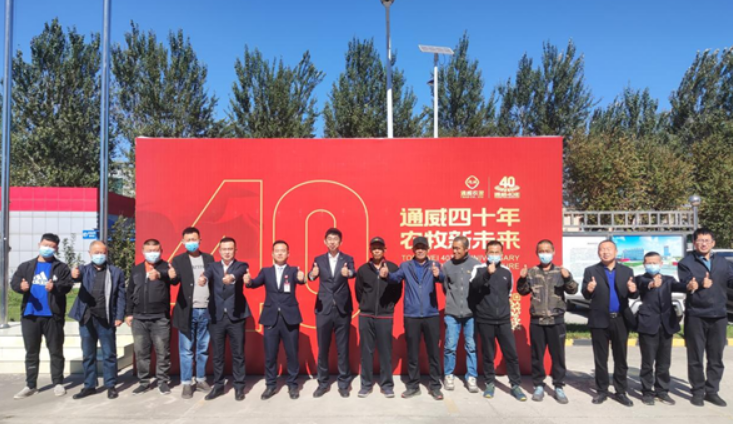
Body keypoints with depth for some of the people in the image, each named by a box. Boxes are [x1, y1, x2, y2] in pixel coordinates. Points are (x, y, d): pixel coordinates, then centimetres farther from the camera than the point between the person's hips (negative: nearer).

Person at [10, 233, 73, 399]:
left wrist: (55, 287, -30)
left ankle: (58, 383, 15)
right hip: (29, 316, 3)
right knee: (31, 352, 11)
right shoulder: (26, 266, 12)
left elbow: (68, 285, -9)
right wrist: (21, 286, -20)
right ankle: (30, 385, 20)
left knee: (56, 351, 5)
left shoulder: (61, 268, 3)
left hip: (52, 316, -3)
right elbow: (13, 282, 3)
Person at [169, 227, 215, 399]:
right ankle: (187, 383, 13)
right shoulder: (178, 260, 1)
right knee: (186, 350, 3)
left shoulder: (209, 258, 9)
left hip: (206, 311, 2)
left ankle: (201, 380, 24)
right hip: (187, 311, -2)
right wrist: (172, 276, -38)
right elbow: (175, 281, -14)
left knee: (203, 349, 11)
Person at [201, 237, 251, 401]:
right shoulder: (213, 266, 9)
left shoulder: (241, 265, 4)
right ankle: (218, 385, 24)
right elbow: (207, 274, -14)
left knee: (238, 354, 5)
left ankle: (239, 386, 16)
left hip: (236, 316, -2)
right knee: (217, 354, 10)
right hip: (216, 316, 2)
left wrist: (231, 277, -44)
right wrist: (203, 278, -39)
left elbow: (239, 274, -20)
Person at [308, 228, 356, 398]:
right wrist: (312, 274, -33)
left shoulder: (348, 259, 2)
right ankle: (323, 383, 20)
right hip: (323, 309, 1)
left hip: (342, 309, -1)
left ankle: (343, 383, 18)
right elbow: (311, 276, -8)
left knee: (343, 348, 6)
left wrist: (348, 273, -42)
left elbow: (352, 273, -18)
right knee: (322, 348, 7)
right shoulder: (319, 260, 7)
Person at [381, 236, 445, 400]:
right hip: (411, 316, 0)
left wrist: (438, 274, -39)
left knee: (434, 352, 7)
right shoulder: (406, 266, 5)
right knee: (412, 353, 9)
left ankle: (435, 386, 19)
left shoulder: (434, 265, 3)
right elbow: (396, 278, -10)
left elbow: (442, 278, -15)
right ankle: (413, 386, 22)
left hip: (431, 315, 0)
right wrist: (387, 274, -33)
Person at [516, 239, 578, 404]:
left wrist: (568, 278, -27)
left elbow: (573, 290, -7)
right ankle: (538, 386, 19)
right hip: (536, 320, 1)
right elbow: (523, 291, 4)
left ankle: (559, 387, 18)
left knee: (558, 355, 6)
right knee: (537, 355, 8)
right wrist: (522, 279, -16)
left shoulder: (561, 272, 2)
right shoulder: (532, 272, 5)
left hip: (556, 320, -1)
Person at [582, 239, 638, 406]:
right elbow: (586, 295, -5)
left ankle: (620, 392, 20)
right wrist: (589, 289, -28)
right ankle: (601, 391, 18)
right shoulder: (591, 271, 1)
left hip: (621, 320, 2)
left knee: (621, 358, 9)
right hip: (600, 320, -1)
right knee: (600, 359, 7)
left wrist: (633, 290, -21)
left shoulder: (627, 271, 7)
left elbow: (633, 295, 2)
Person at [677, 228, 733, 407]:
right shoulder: (686, 263, 0)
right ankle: (697, 392, 16)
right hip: (695, 316, -3)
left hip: (718, 315, 3)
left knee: (716, 357, 10)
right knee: (696, 358, 5)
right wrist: (699, 284, -30)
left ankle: (712, 391, 22)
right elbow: (687, 286, -12)